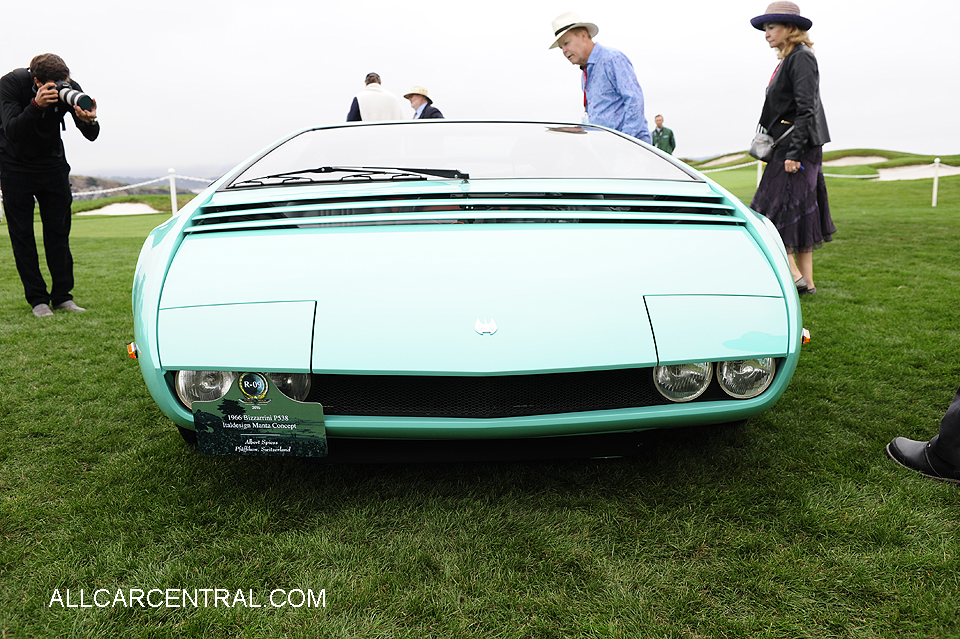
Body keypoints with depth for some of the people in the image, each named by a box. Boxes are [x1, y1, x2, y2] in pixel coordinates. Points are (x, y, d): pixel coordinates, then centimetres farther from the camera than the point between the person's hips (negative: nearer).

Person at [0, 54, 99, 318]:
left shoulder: (70, 89, -15)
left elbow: (91, 136, -14)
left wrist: (89, 121, -37)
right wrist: (36, 105, -44)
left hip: (53, 165, 2)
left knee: (59, 231, 1)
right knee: (22, 233, -2)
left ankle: (62, 296, 7)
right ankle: (37, 299, 3)